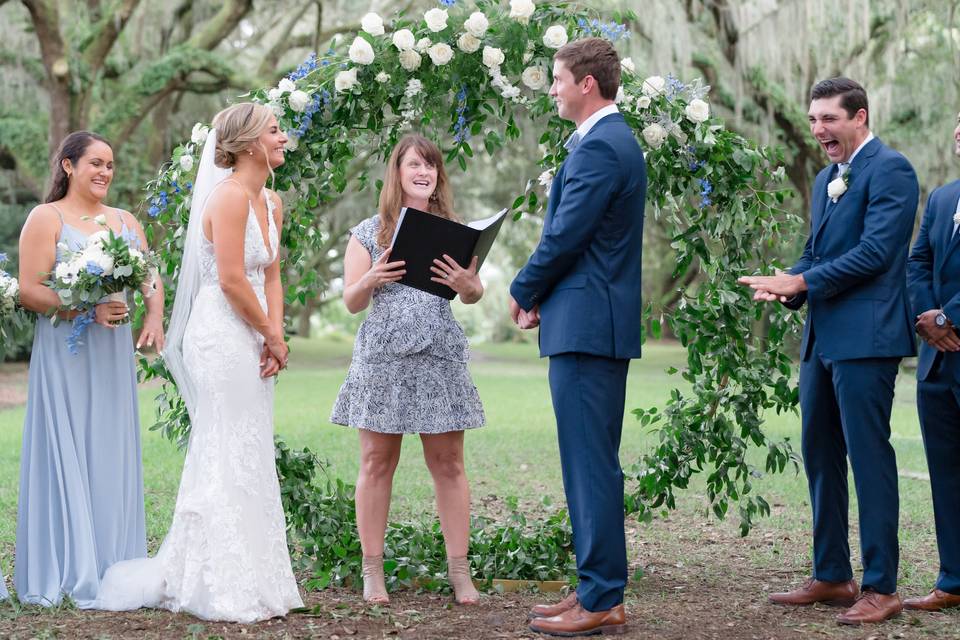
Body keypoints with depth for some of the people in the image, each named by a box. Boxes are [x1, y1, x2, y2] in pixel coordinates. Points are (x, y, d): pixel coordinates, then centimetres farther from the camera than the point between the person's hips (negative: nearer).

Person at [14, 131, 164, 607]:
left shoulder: (125, 222, 15)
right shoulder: (46, 219, -2)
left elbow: (151, 278, 14)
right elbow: (29, 291, -9)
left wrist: (154, 317, -7)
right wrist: (87, 309, -20)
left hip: (114, 352, 5)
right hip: (64, 352, -5)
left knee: (113, 456, 6)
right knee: (66, 456, -4)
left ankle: (111, 568, 12)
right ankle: (67, 572, 2)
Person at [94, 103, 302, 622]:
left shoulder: (270, 201, 14)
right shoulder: (230, 195, -14)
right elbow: (231, 279, -19)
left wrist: (275, 335, 0)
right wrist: (271, 335, -9)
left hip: (250, 339, 9)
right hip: (222, 334, -9)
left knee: (249, 458, 12)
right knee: (230, 458, -4)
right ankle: (228, 591, 3)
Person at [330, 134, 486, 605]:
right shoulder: (369, 233, 7)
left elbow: (473, 294, 6)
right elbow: (351, 302, 6)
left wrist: (468, 285, -18)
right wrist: (370, 281, -16)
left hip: (440, 356, 1)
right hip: (382, 357, -1)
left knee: (448, 464, 2)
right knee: (377, 464, 2)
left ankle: (459, 572, 6)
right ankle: (373, 572, 8)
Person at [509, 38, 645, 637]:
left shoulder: (599, 147, -15)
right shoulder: (614, 140, 18)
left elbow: (564, 237, -18)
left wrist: (523, 291, -2)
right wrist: (544, 294, 9)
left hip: (588, 325, -11)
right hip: (599, 323, 11)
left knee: (591, 464, -6)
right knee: (592, 463, 14)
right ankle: (597, 588, 21)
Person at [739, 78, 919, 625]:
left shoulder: (890, 169, -9)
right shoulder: (827, 179, 19)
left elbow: (875, 251, -17)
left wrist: (800, 281, -16)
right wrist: (788, 289, 1)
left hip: (865, 336, -9)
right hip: (823, 336, 9)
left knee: (869, 455, -6)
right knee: (820, 456, 12)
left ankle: (881, 588, 0)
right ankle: (832, 576, 22)